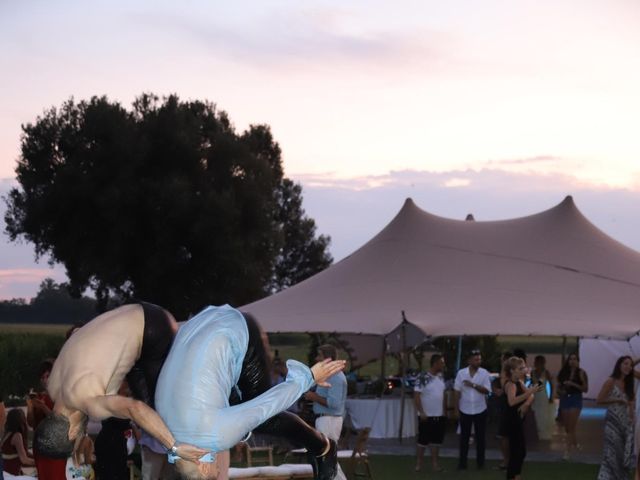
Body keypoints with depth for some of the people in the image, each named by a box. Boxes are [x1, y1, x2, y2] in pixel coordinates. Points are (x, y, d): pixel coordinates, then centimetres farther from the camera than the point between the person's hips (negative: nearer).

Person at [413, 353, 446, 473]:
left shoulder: (441, 377, 7)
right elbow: (416, 396, -15)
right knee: (423, 440, 1)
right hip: (426, 415, -6)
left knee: (437, 440, 10)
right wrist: (421, 412, -19)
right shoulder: (422, 378, -15)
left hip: (439, 415, 6)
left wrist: (444, 411, 14)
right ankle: (418, 463, 9)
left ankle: (434, 463, 17)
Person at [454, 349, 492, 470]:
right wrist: (456, 408, 0)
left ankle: (480, 461, 16)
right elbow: (457, 392, 0)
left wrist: (473, 385, -21)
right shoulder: (461, 373, -3)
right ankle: (462, 462, 10)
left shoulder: (485, 373, -5)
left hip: (480, 410, 0)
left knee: (480, 436, 7)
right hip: (465, 410, 0)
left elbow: (486, 390, -12)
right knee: (464, 436, 5)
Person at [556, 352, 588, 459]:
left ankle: (567, 451, -8)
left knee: (571, 427, -9)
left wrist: (573, 384, -17)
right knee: (567, 427, 10)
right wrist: (560, 391, -6)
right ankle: (575, 444, 34)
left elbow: (585, 389, -7)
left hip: (575, 399, -5)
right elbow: (559, 387, 16)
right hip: (564, 399, 5)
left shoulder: (581, 373, -4)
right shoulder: (563, 372, 7)